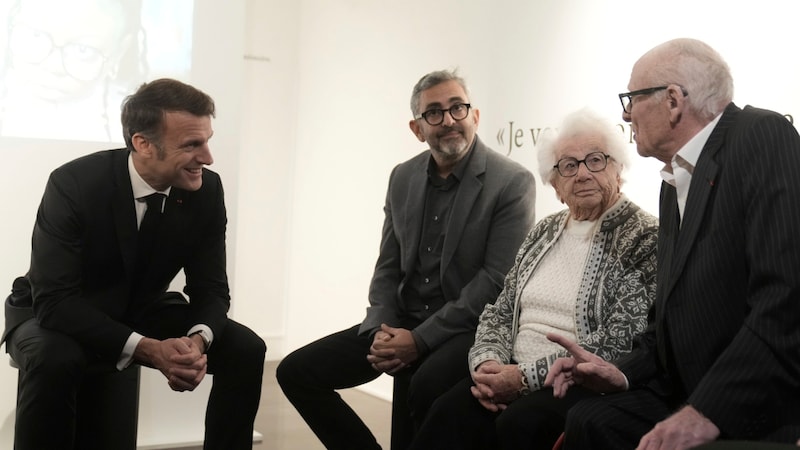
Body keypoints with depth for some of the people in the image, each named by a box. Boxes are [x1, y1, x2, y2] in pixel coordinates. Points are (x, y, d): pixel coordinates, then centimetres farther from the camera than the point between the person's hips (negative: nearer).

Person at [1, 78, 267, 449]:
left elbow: (210, 288, -9)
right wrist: (149, 350, -41)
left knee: (246, 349, -14)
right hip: (57, 314, -4)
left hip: (142, 312, 4)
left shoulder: (206, 190, -15)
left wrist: (198, 340, -33)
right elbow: (55, 300, -30)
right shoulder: (73, 184, -28)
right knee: (54, 358, -38)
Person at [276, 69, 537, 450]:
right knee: (296, 372, -5)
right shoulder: (403, 178, 8)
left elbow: (497, 280, -15)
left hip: (469, 329, -5)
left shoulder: (512, 183, -9)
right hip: (405, 322, 6)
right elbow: (388, 268, 12)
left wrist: (420, 339, -18)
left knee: (427, 384, -37)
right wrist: (380, 331, -7)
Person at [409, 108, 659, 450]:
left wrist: (526, 377, -16)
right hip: (516, 374, 5)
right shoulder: (544, 232, 16)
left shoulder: (643, 238, -5)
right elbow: (500, 312, 15)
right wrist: (487, 362, -6)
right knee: (449, 415, -25)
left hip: (590, 384, -5)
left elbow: (618, 345, -14)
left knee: (520, 423, -35)